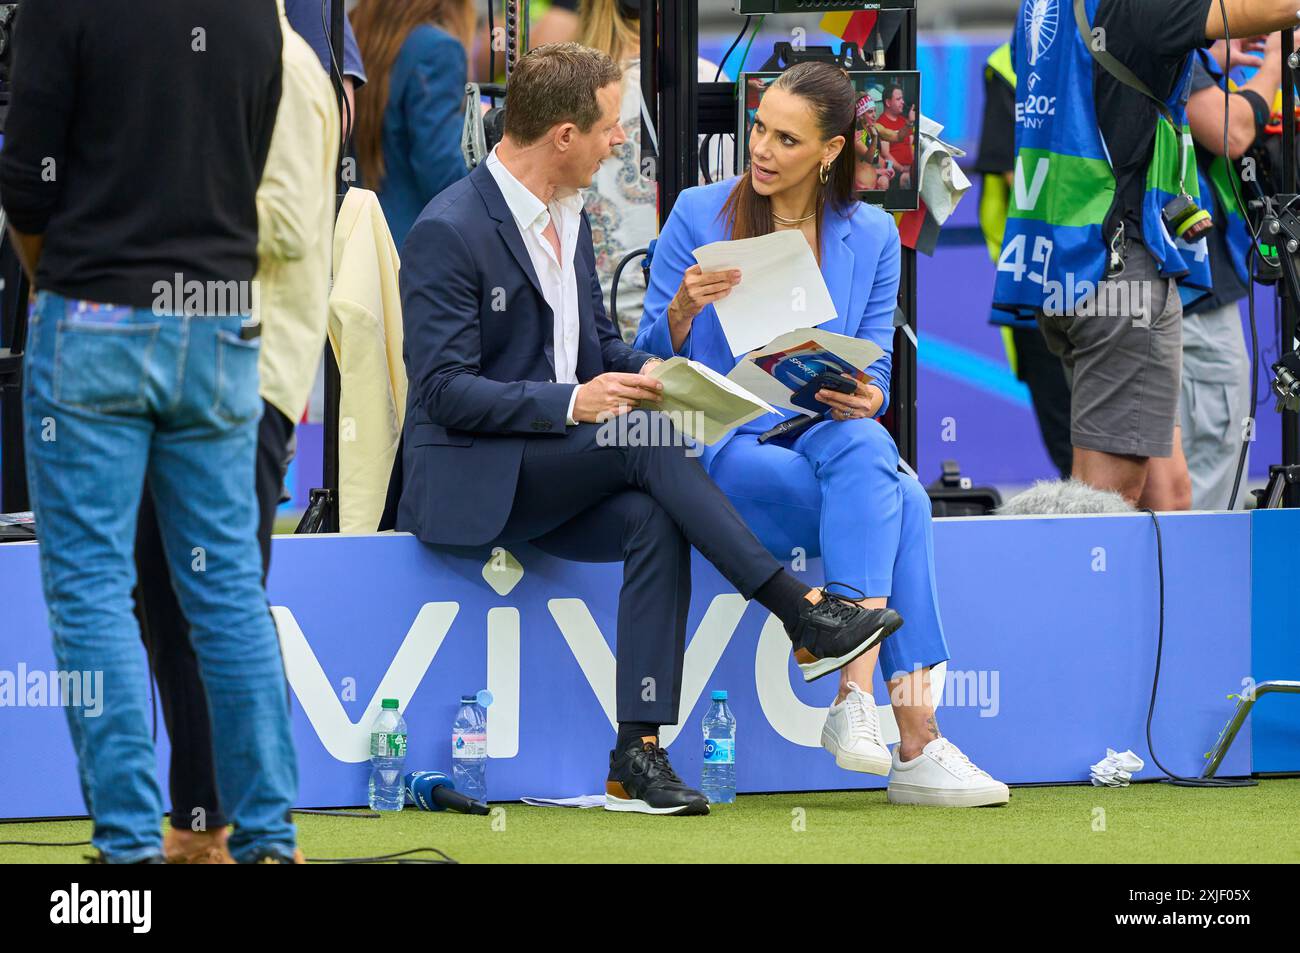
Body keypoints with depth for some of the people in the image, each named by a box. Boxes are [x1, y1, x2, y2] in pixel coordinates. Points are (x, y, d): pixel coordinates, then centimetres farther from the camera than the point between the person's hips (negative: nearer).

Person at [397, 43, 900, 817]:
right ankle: (804, 616, -26)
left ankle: (638, 754, -30)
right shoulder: (449, 231, -14)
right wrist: (572, 402, -27)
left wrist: (645, 371, -3)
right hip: (471, 483, -7)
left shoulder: (569, 217, 12)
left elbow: (601, 345, 21)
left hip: (551, 477, 7)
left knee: (652, 518, -25)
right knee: (646, 438, -29)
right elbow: (444, 390, -18)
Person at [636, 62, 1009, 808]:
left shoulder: (872, 236, 9)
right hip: (721, 449, -4)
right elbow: (655, 366, 0)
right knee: (900, 502, -31)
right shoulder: (700, 216, 0)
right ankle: (916, 740, -38)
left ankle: (857, 694, -39)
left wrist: (867, 401, -15)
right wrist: (682, 311, -22)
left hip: (827, 439, 4)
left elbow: (875, 371, 9)